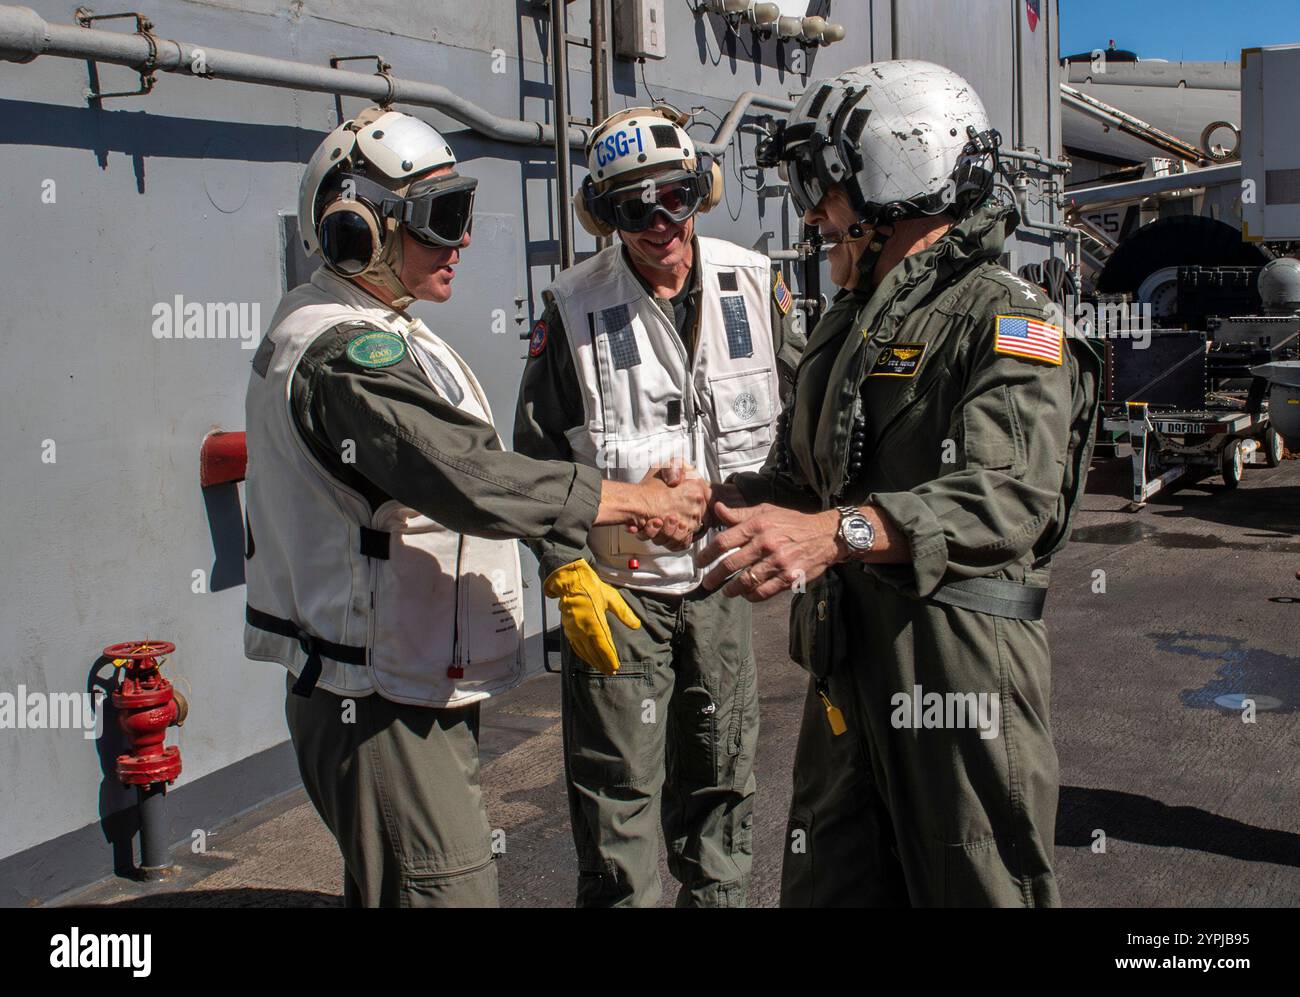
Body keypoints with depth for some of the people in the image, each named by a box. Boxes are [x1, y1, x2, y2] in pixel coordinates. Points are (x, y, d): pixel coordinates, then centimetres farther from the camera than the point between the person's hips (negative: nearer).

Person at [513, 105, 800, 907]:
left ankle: (719, 893, 36)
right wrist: (566, 574, -11)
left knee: (723, 776, 16)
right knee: (618, 787, 2)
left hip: (720, 577, 3)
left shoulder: (754, 285, -1)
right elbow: (539, 461, -4)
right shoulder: (575, 310, -8)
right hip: (617, 585, -3)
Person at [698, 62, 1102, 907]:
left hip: (960, 671, -8)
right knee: (825, 888, 16)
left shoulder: (1008, 321, -9)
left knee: (979, 891, 6)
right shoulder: (847, 324, 20)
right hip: (845, 669, 8)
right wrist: (714, 501, 5)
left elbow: (1008, 498, -26)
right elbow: (799, 473, 25)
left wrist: (836, 532, -38)